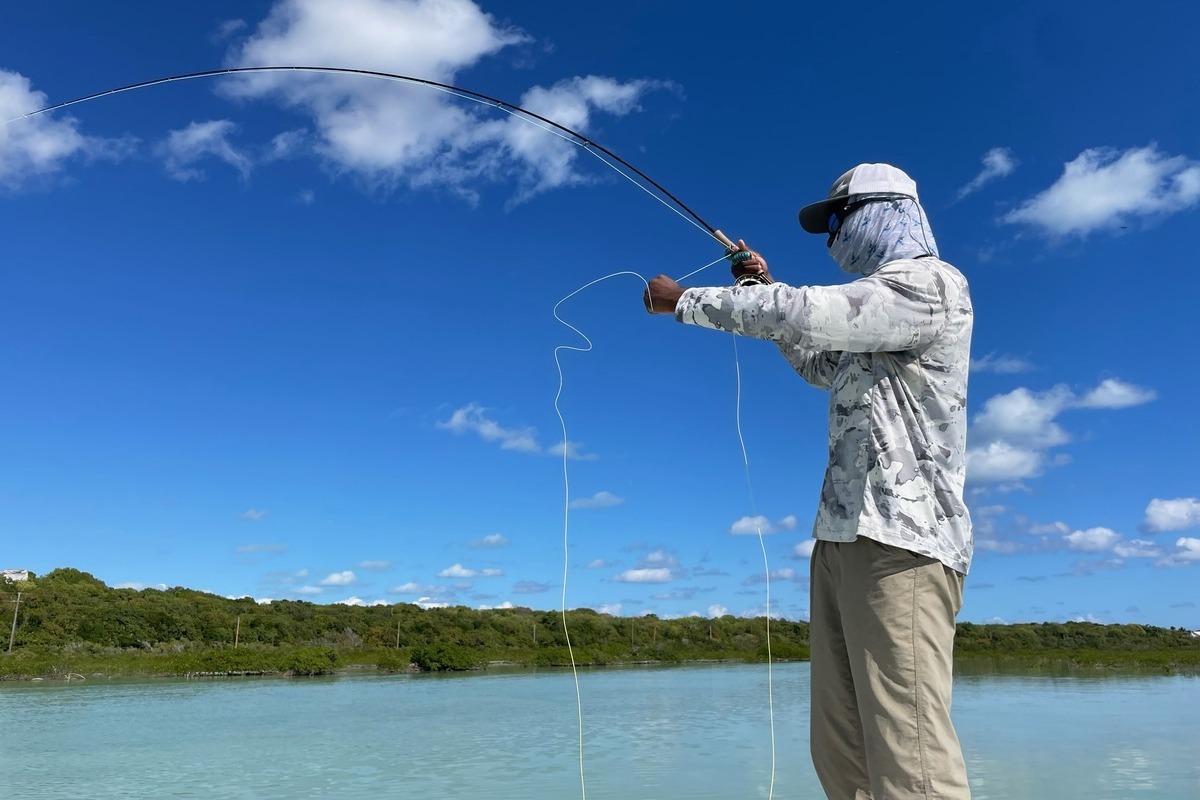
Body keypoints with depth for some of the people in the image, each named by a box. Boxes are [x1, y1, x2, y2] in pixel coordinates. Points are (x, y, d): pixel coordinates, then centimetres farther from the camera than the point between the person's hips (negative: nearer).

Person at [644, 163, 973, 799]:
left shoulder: (930, 283, -4)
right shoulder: (878, 302, 26)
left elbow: (801, 315, -15)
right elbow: (824, 368, 39)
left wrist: (682, 301, -3)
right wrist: (763, 290, 30)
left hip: (900, 542, -9)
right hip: (843, 535, 9)